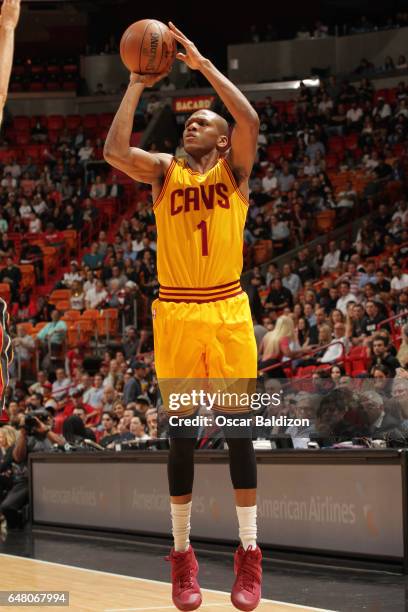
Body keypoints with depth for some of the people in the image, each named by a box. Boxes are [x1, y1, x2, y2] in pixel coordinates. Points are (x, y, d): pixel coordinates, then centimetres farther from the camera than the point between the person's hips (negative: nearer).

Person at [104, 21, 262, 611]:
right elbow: (114, 151, -12)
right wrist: (136, 86, -9)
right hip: (177, 313, 1)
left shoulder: (234, 169, 4)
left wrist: (204, 64, -13)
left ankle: (249, 554, 6)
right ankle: (182, 553, 12)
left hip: (228, 311, -1)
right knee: (182, 433, 4)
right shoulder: (164, 170, 7)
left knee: (239, 429, 1)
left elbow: (251, 121, -16)